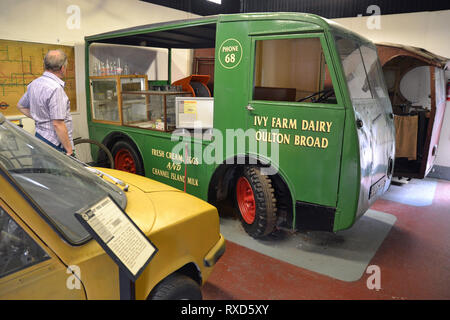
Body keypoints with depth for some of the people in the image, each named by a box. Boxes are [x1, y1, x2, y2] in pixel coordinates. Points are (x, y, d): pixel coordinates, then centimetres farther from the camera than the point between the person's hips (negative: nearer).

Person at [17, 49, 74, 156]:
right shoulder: (56, 88, -20)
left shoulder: (34, 84, 10)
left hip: (40, 136, 10)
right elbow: (58, 124, -23)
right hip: (55, 143, -10)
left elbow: (21, 106, 26)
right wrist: (69, 150, -19)